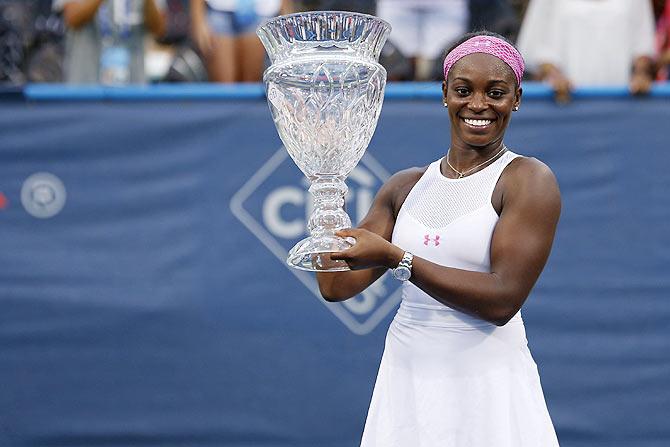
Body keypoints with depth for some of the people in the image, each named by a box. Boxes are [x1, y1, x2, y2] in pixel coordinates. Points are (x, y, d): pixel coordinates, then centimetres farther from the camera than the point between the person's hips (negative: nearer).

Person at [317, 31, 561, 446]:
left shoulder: (529, 180, -6)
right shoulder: (406, 187, 10)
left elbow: (503, 300, -16)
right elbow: (337, 286, 5)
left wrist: (394, 258, -21)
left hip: (486, 385, -4)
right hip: (404, 381, 5)